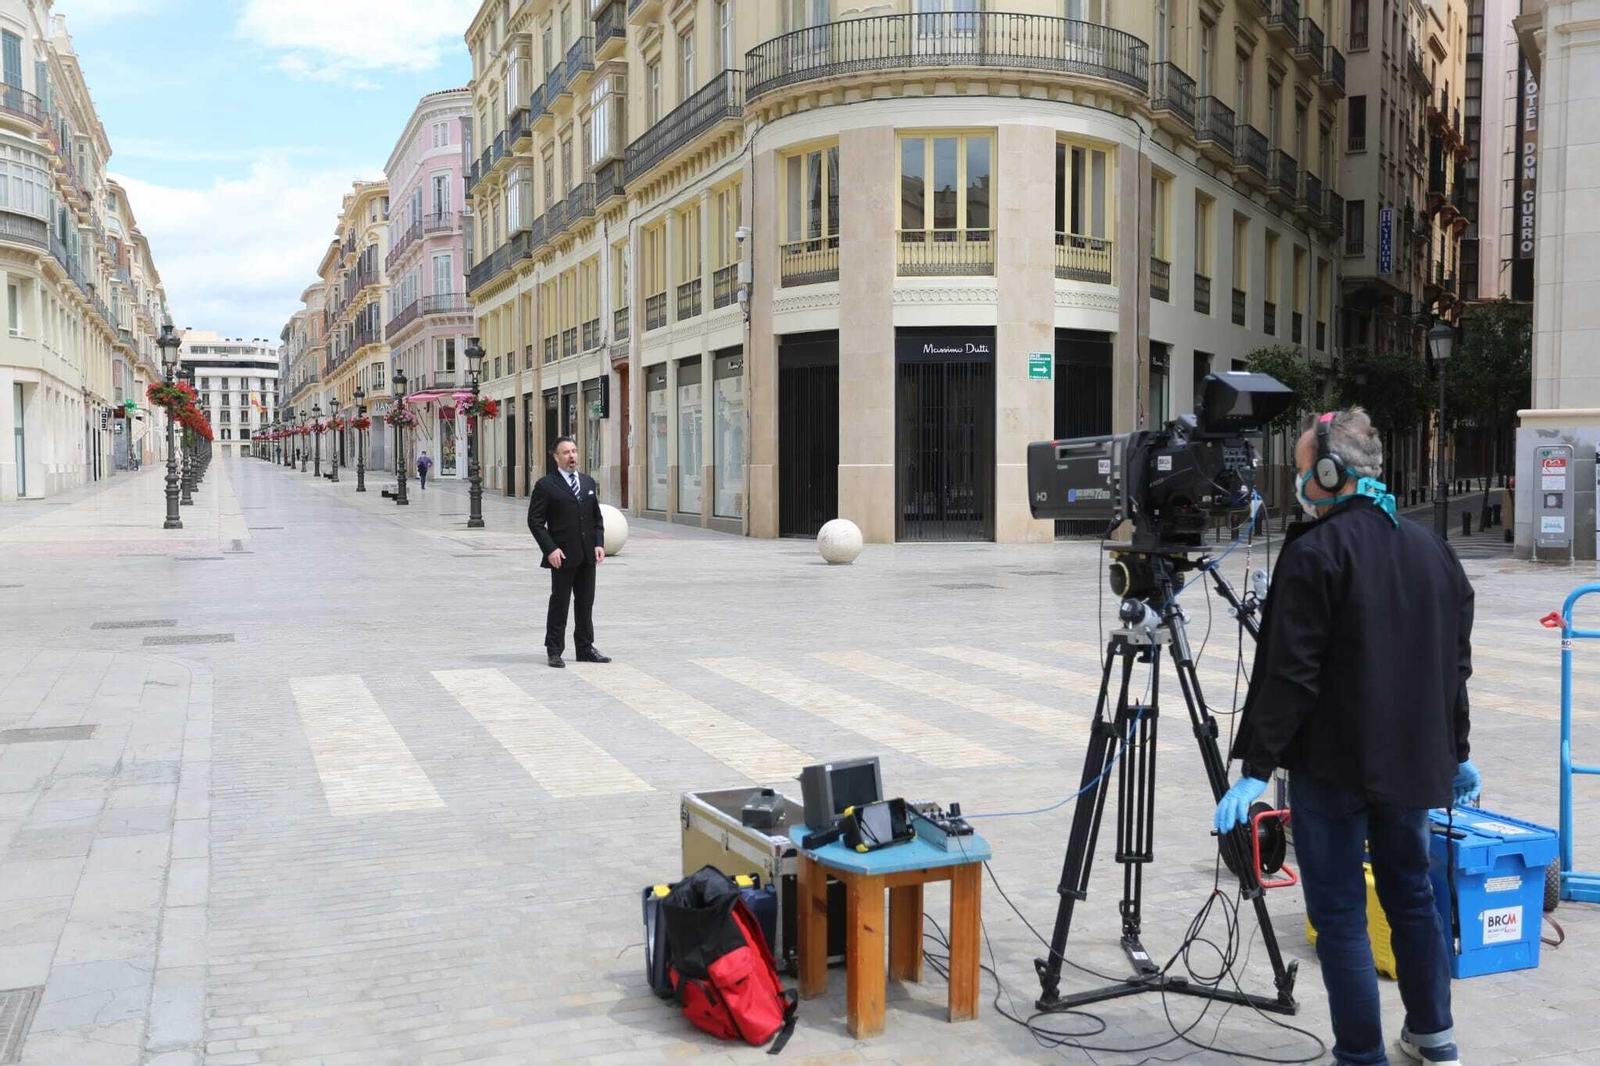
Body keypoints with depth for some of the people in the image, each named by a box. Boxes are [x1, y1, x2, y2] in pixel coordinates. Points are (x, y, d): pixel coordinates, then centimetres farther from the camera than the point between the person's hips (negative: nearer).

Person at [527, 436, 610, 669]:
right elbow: (535, 520, -9)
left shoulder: (588, 482, 12)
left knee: (586, 603, 11)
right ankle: (554, 651, 8)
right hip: (563, 556, -5)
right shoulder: (546, 485, -6)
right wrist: (550, 549, -16)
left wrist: (599, 543, 2)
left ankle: (585, 649, 19)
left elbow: (597, 517, 15)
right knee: (559, 603, 0)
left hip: (587, 555, 6)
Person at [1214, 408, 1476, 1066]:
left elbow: (1290, 673, -19)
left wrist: (1256, 767, -16)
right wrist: (1456, 752, 24)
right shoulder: (1430, 548, 8)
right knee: (1410, 890, 22)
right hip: (1412, 759, 8)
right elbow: (1455, 662, 14)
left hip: (1335, 763, -7)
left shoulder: (1317, 552, -15)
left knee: (1340, 911, 1)